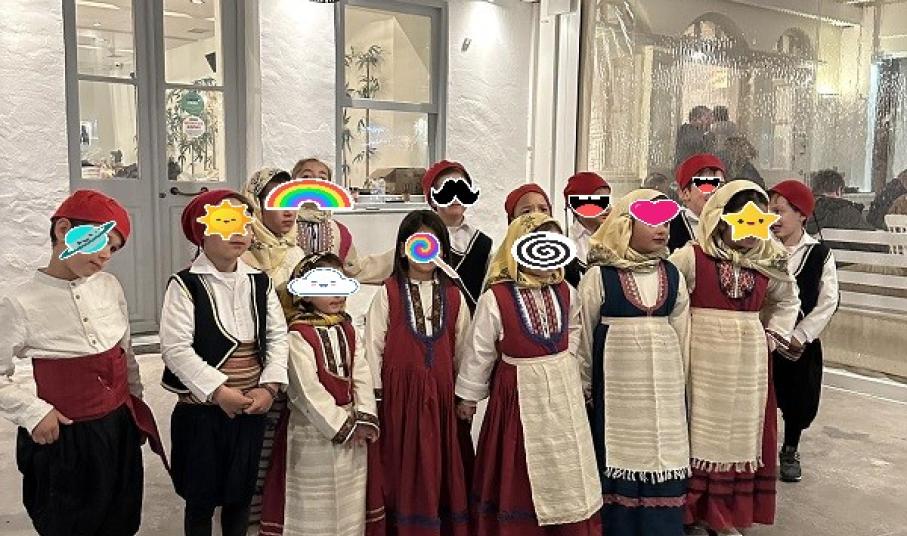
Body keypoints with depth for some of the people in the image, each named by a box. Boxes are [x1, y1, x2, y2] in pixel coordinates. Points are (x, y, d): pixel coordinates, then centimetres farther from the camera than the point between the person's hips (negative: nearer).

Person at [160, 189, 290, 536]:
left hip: (252, 408, 4)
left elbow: (278, 336, 2)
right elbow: (175, 348, -17)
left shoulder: (259, 283, 3)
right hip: (201, 409, -4)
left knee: (241, 494, 17)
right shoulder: (185, 285, -11)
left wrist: (269, 387, -11)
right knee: (200, 498, 11)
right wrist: (218, 391, -20)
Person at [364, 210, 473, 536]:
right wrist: (376, 397, -4)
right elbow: (374, 346, -2)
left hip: (442, 393, 3)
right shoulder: (389, 293, -2)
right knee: (404, 472, 5)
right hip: (400, 393, -2)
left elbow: (462, 350, 8)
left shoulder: (453, 296, 6)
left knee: (444, 470, 8)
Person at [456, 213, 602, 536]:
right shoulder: (495, 298, -15)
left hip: (562, 391, 5)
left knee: (568, 472, 14)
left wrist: (564, 360, 8)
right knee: (520, 478, 8)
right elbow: (479, 352, -6)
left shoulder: (566, 293, -1)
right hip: (520, 392, -4)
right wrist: (469, 396, 2)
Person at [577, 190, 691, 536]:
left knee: (662, 456, 7)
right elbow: (583, 333, -2)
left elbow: (681, 334, 12)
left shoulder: (672, 275, 6)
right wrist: (586, 385, 3)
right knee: (620, 454, 4)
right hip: (618, 379, -3)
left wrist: (679, 379, 14)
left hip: (663, 381, 4)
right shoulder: (599, 275, -7)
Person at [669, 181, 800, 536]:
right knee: (701, 432, 3)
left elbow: (787, 300, 24)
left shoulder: (767, 262, 6)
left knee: (742, 434, 10)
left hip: (749, 361, 5)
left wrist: (773, 336, 13)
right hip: (702, 357, -5)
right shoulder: (692, 256, -10)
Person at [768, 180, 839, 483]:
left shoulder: (820, 254, -5)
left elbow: (828, 303, -7)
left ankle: (790, 452, 35)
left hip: (801, 343, 0)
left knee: (797, 400, 12)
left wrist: (800, 336, -12)